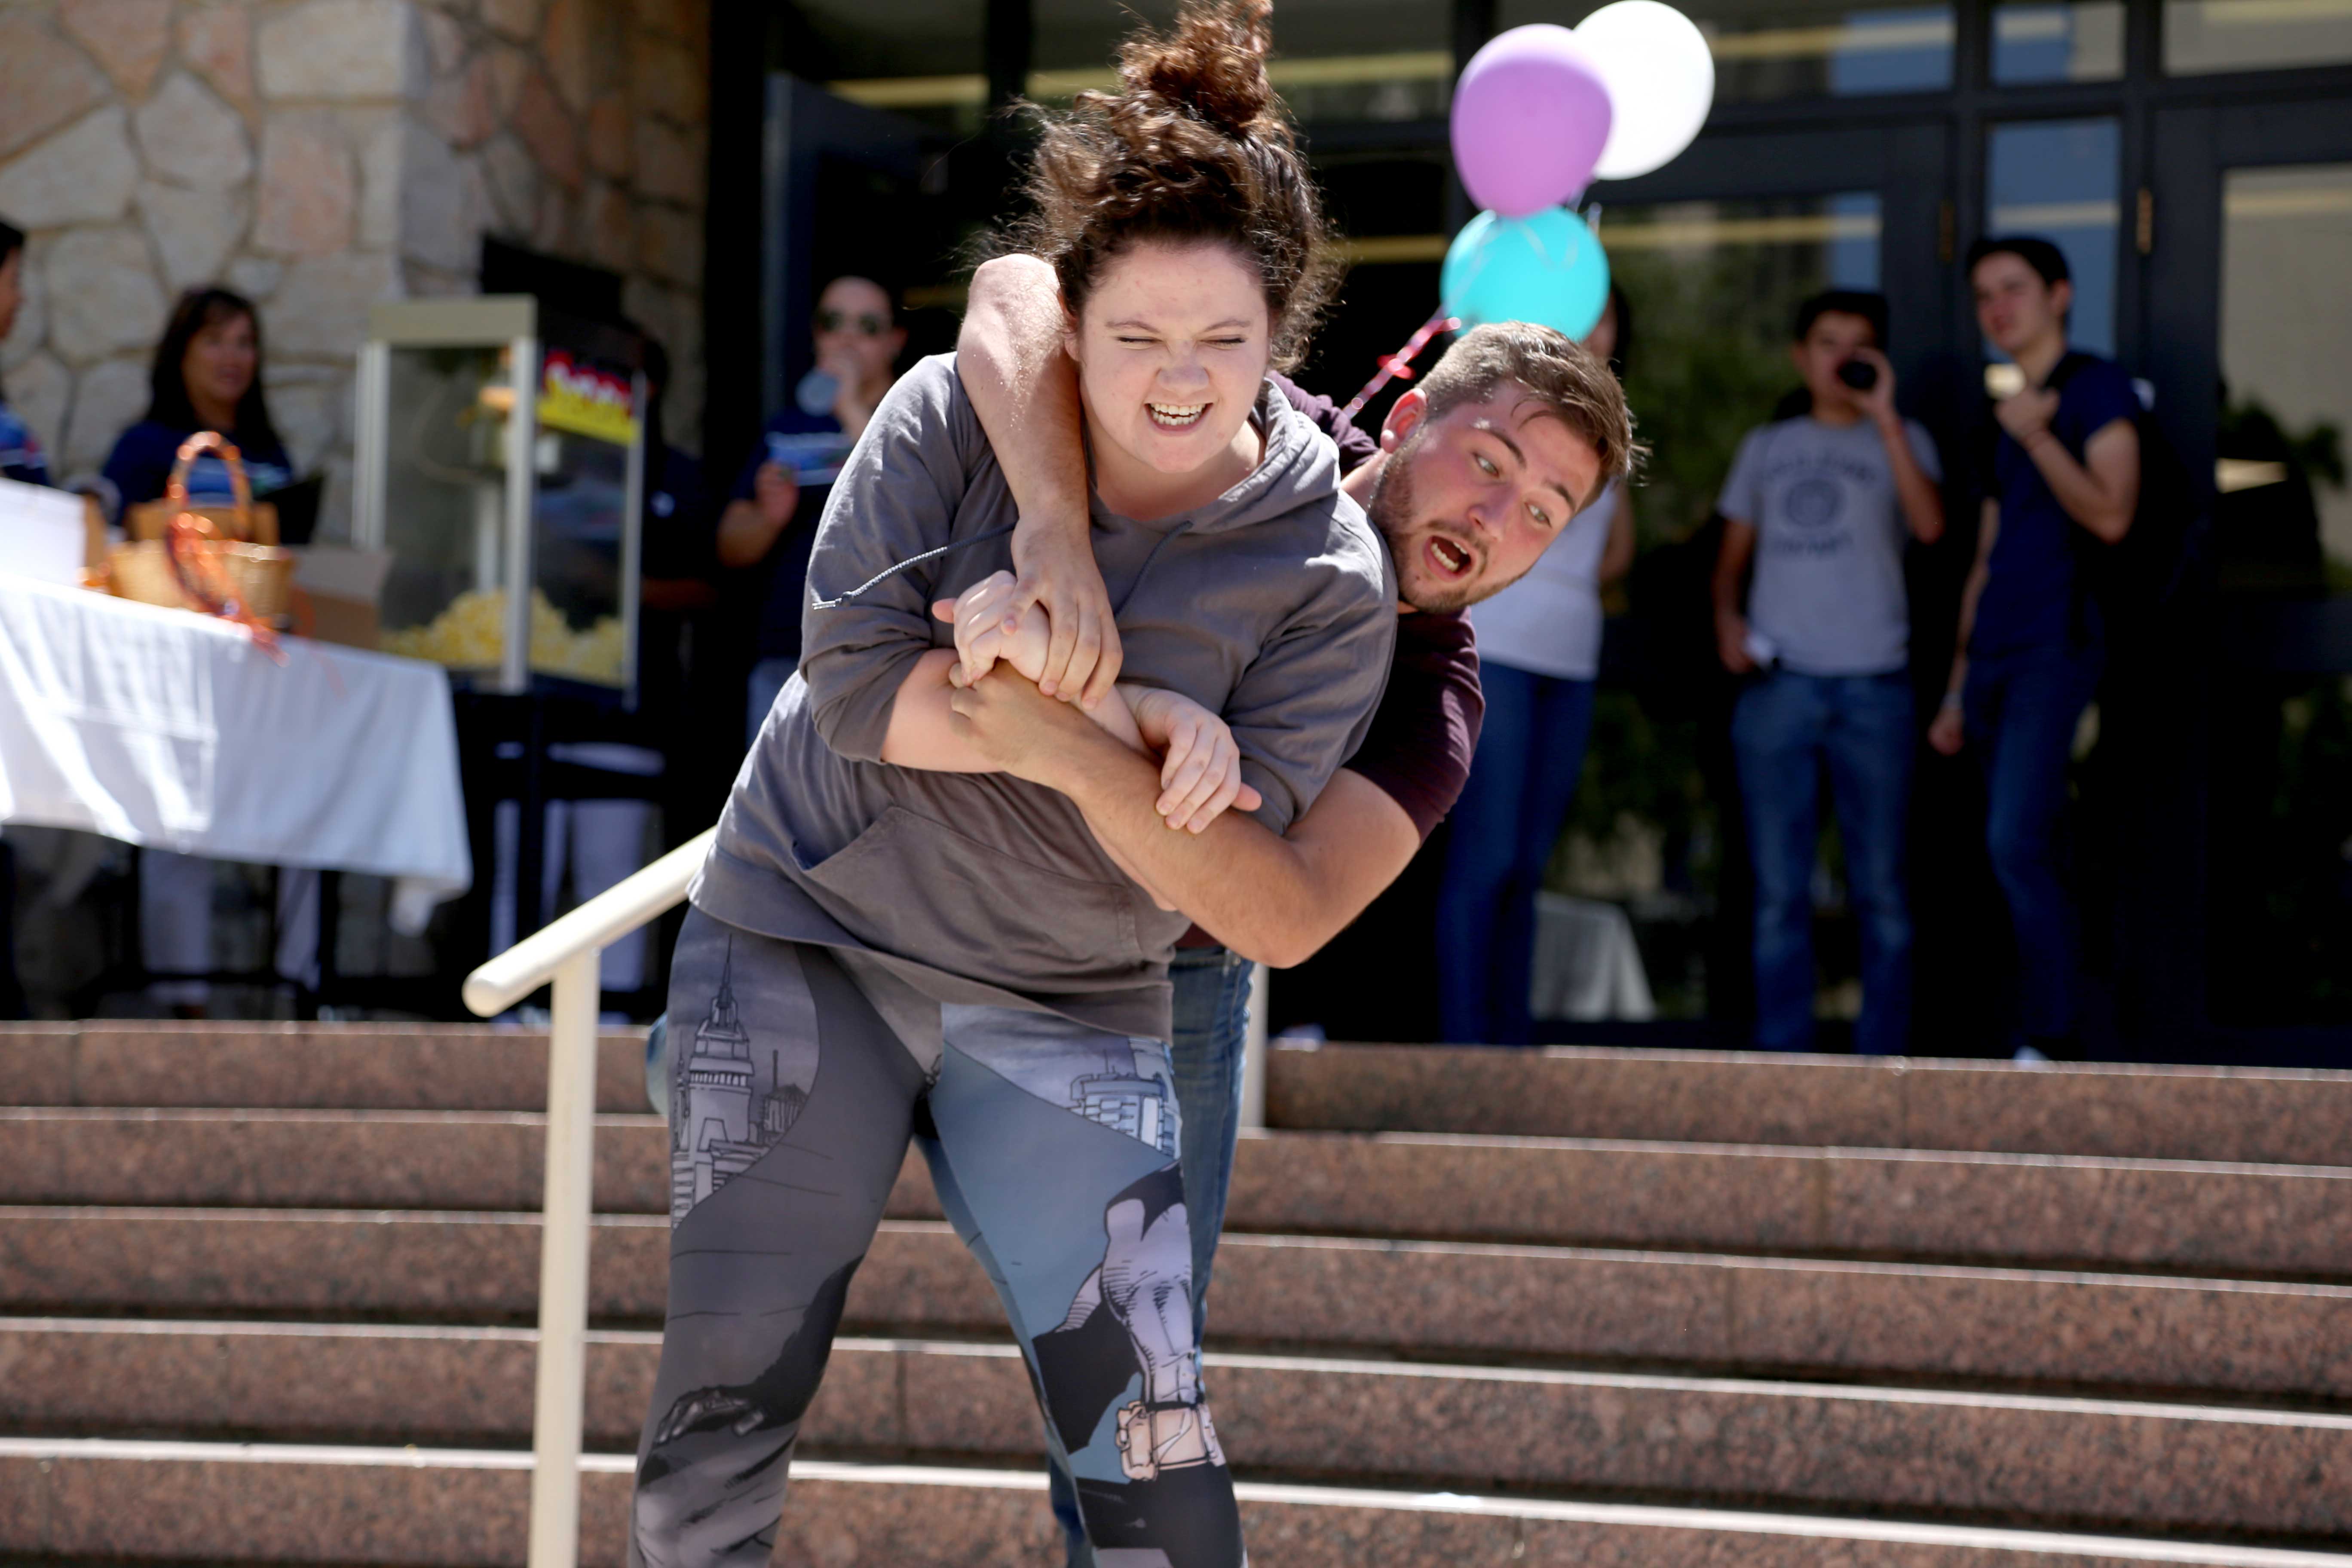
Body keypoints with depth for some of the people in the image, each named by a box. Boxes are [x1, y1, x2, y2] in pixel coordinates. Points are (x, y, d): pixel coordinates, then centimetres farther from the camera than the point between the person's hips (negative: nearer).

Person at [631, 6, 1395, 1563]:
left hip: (1063, 1012, 0)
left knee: (1153, 1434, -9)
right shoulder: (954, 417, -10)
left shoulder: (1329, 584, -10)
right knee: (729, 1394, 1)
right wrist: (1123, 714, -22)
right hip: (806, 938, 0)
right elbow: (859, 679, -18)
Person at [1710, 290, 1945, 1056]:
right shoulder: (1766, 447, 16)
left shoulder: (1900, 440, 9)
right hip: (1777, 684, 2)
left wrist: (1883, 415, -11)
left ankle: (1881, 1057, 3)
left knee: (1880, 890, -1)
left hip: (1873, 685, -2)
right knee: (1779, 891, 2)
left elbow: (1929, 525, -10)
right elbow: (1732, 556, 19)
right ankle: (1781, 1057, 5)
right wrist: (1727, 619, -1)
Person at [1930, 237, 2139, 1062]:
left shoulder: (2096, 387, -1)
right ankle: (2047, 1048, 5)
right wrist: (1958, 688, 20)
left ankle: (2050, 1041, -17)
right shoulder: (2008, 417, 23)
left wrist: (2036, 436, -13)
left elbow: (2111, 516, -13)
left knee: (2017, 843, -19)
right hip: (1994, 653, 8)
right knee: (2025, 861, 4)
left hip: (2056, 645, -8)